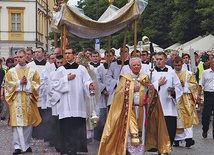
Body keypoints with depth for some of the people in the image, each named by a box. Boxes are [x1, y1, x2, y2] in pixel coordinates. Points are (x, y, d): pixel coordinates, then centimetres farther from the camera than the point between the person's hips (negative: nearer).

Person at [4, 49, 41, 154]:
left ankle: (27, 145, 14)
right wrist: (19, 82, -10)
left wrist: (27, 83, -11)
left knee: (28, 123, 4)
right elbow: (8, 85, 0)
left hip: (28, 100, 2)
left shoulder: (32, 71, 8)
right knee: (17, 123, -8)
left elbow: (37, 85, 4)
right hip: (16, 101, -1)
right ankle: (18, 146, -7)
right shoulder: (11, 72, 7)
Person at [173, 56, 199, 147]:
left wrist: (185, 85, -11)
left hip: (186, 100, -1)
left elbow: (195, 85, 4)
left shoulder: (188, 74, 7)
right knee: (177, 120, 1)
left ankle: (188, 138, -21)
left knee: (188, 118, -14)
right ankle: (177, 139, 8)